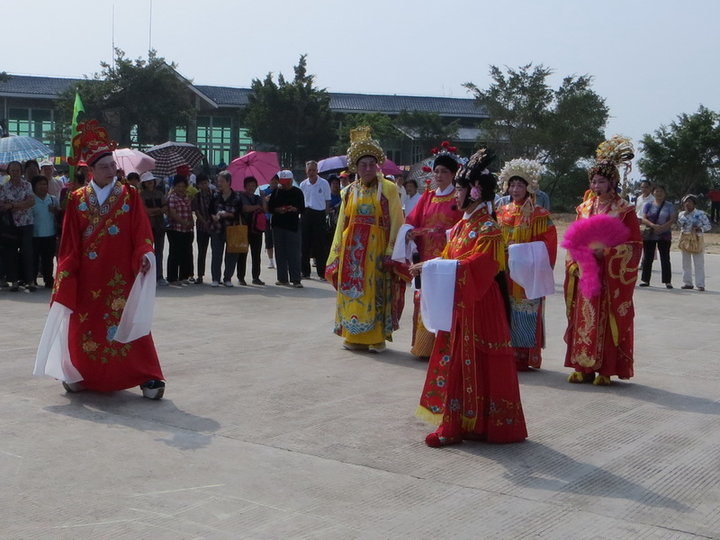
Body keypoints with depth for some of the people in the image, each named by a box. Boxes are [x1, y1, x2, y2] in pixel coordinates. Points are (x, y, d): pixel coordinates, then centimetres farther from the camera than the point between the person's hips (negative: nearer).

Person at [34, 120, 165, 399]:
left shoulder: (130, 197, 2)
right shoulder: (77, 200, 5)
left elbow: (142, 233, -2)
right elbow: (69, 243, 6)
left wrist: (144, 255, -18)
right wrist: (65, 271, 0)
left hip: (121, 277, -2)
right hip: (87, 278, 2)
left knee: (127, 325, -4)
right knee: (84, 326, 8)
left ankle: (147, 378, -3)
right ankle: (82, 376, 25)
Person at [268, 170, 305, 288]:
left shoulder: (297, 192, 4)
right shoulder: (276, 192, 8)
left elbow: (302, 209, 3)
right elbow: (269, 208, 8)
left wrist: (294, 209, -17)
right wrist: (278, 210, -11)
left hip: (293, 225, -2)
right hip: (278, 225, 3)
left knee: (294, 253, -6)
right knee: (280, 253, 5)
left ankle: (296, 280, -7)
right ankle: (282, 279, 11)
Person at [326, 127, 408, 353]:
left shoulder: (389, 189, 0)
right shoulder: (349, 191, 11)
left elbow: (396, 223, -5)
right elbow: (341, 225, 11)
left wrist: (391, 253, -13)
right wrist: (338, 254, 6)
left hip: (377, 249, -3)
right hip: (352, 250, 4)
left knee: (376, 291, -2)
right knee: (352, 291, 4)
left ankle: (377, 337, 6)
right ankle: (355, 336, 13)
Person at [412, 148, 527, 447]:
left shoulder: (488, 229, -15)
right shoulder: (462, 225, 11)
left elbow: (474, 268, -24)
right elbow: (450, 259, 14)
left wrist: (432, 268, -23)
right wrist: (428, 268, -4)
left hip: (479, 307, -9)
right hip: (456, 305, 9)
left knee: (477, 364, 0)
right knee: (455, 362, 10)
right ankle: (456, 423, 17)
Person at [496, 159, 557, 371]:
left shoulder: (539, 214, -3)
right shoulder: (502, 212, 13)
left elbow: (547, 244, -8)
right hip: (504, 272, 5)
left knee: (524, 314, -5)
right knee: (505, 313, 5)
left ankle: (525, 357, 1)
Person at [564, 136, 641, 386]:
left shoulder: (625, 211, -3)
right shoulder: (585, 208, 11)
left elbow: (633, 246, -7)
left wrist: (606, 252, -19)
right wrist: (575, 263, -4)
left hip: (612, 278, -5)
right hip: (586, 274, 5)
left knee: (607, 321, -3)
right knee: (584, 319, 5)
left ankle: (606, 369, 3)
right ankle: (584, 367, 10)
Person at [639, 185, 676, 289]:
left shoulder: (669, 206, 5)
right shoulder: (648, 205, 7)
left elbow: (673, 219, -3)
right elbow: (644, 219, -2)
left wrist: (663, 227, -20)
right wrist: (653, 225, -21)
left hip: (664, 235, -1)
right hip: (649, 234, 1)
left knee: (665, 258, -1)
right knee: (647, 258, 3)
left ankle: (667, 281, 2)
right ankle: (645, 280, 9)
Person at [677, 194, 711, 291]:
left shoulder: (700, 214, -3)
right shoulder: (682, 214, 6)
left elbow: (708, 225, -2)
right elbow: (680, 223, -11)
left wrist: (700, 229, -19)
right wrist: (685, 213, -14)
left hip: (696, 240, -4)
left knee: (699, 263, -5)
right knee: (686, 263, 9)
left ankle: (700, 284, -3)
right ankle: (688, 283, 18)